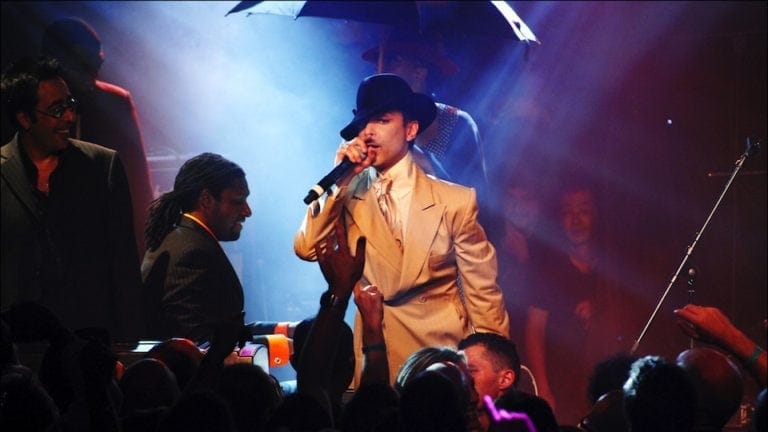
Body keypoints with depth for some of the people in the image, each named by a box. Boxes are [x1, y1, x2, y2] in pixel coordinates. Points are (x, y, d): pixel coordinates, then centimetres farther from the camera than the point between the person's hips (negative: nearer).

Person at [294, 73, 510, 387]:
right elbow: (306, 249, -8)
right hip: (375, 359, 2)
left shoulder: (456, 202, -3)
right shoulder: (348, 196, 5)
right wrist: (340, 180, -10)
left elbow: (483, 296, -3)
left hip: (445, 351, -2)